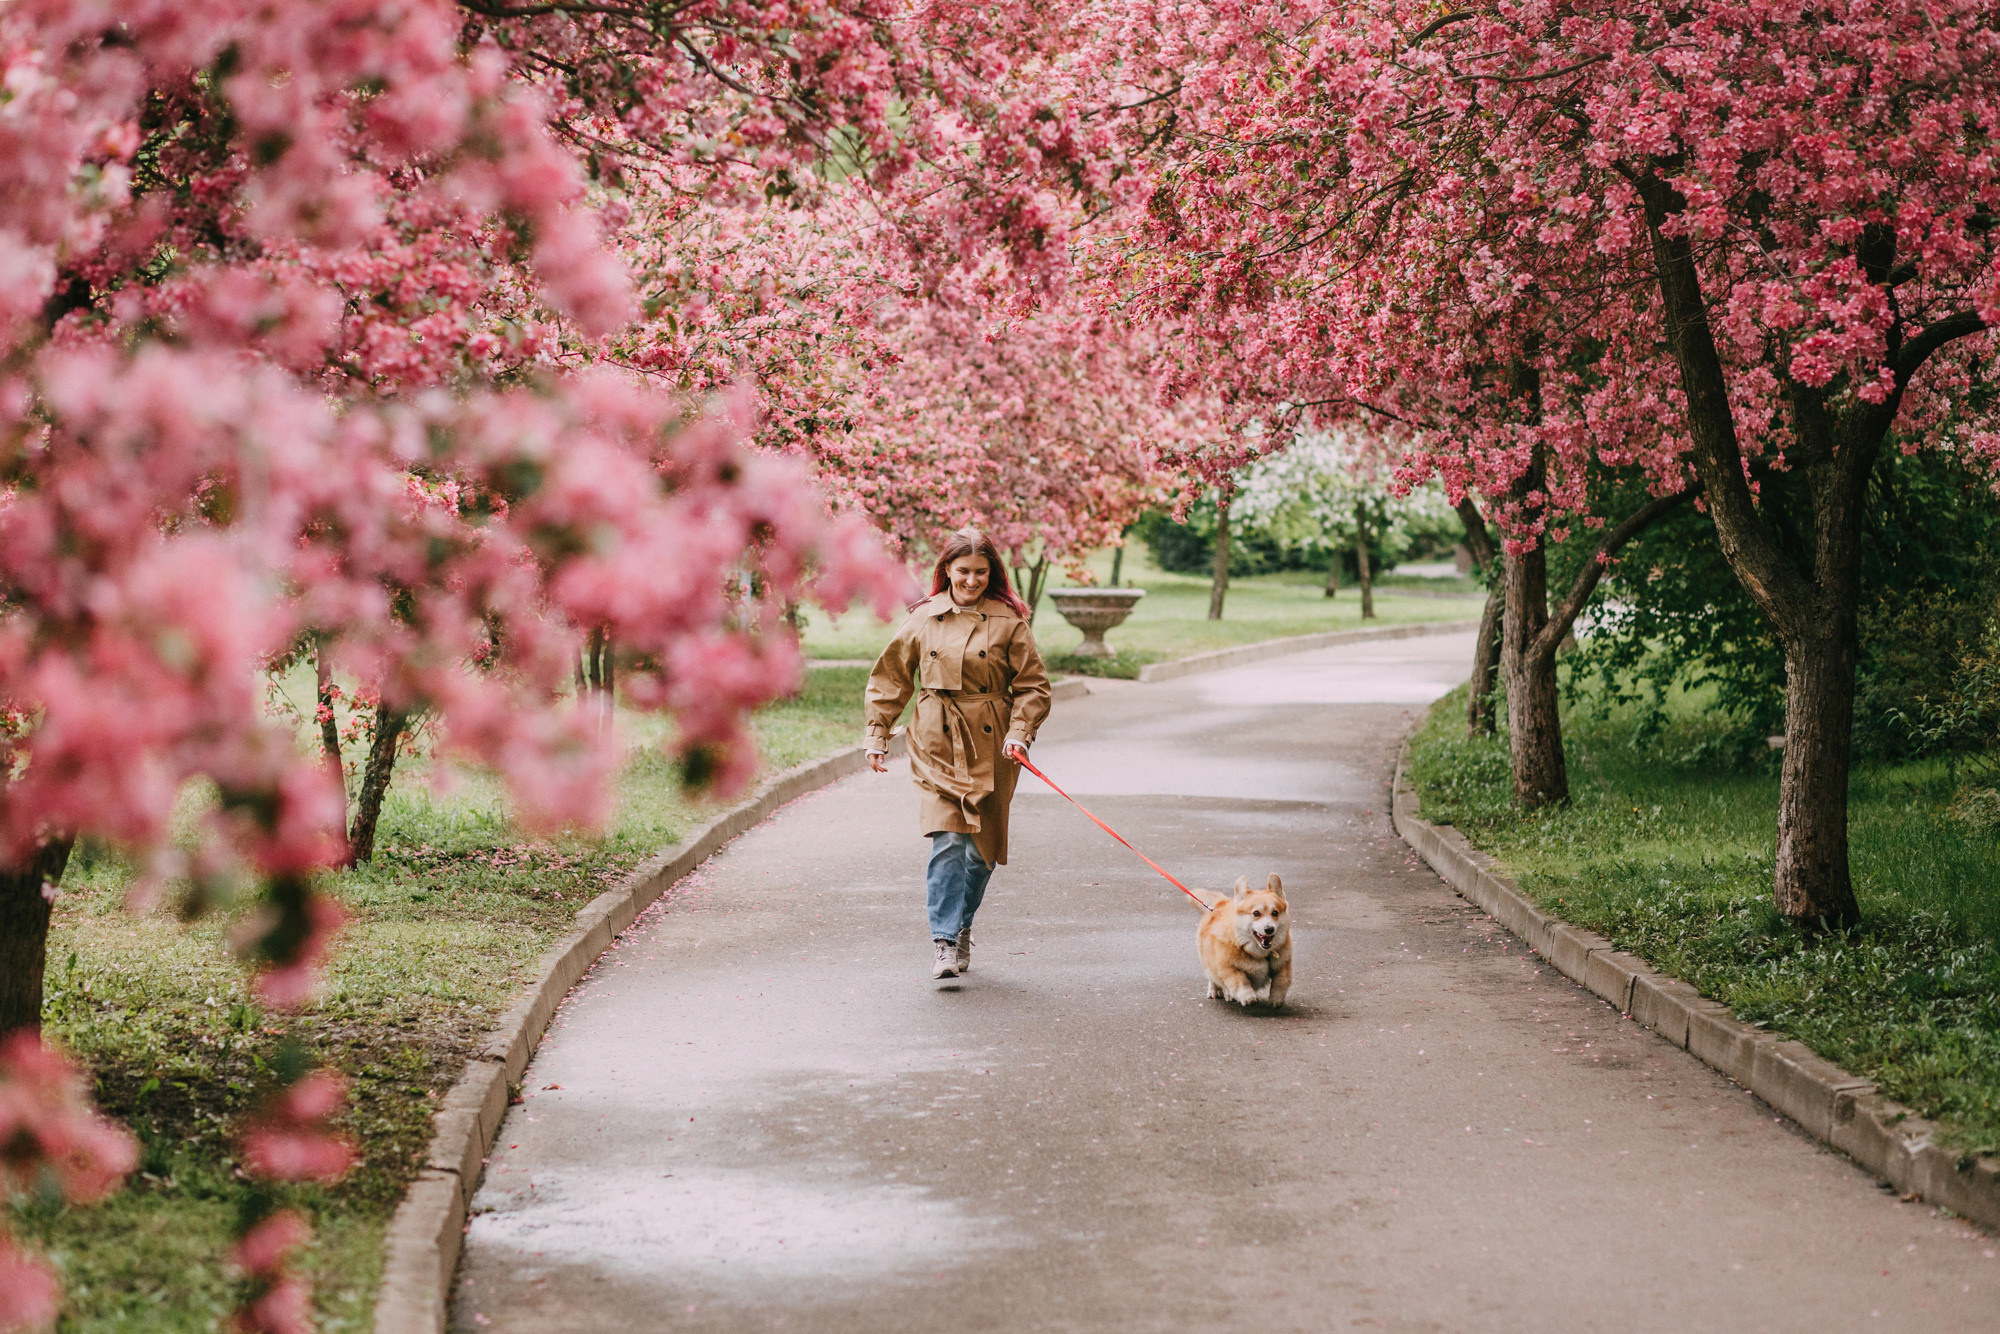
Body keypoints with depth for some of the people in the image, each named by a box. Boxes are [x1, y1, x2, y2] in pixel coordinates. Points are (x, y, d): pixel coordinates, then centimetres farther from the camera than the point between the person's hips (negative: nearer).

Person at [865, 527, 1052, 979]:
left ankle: (961, 926, 30)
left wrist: (1020, 732, -12)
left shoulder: (1009, 621, 1)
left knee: (981, 848, 8)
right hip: (938, 747, -1)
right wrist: (877, 735, 7)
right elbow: (889, 678, 11)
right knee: (947, 842, -14)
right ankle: (947, 943, -12)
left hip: (990, 749, 1)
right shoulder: (923, 620, 3)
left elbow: (1032, 685, 2)